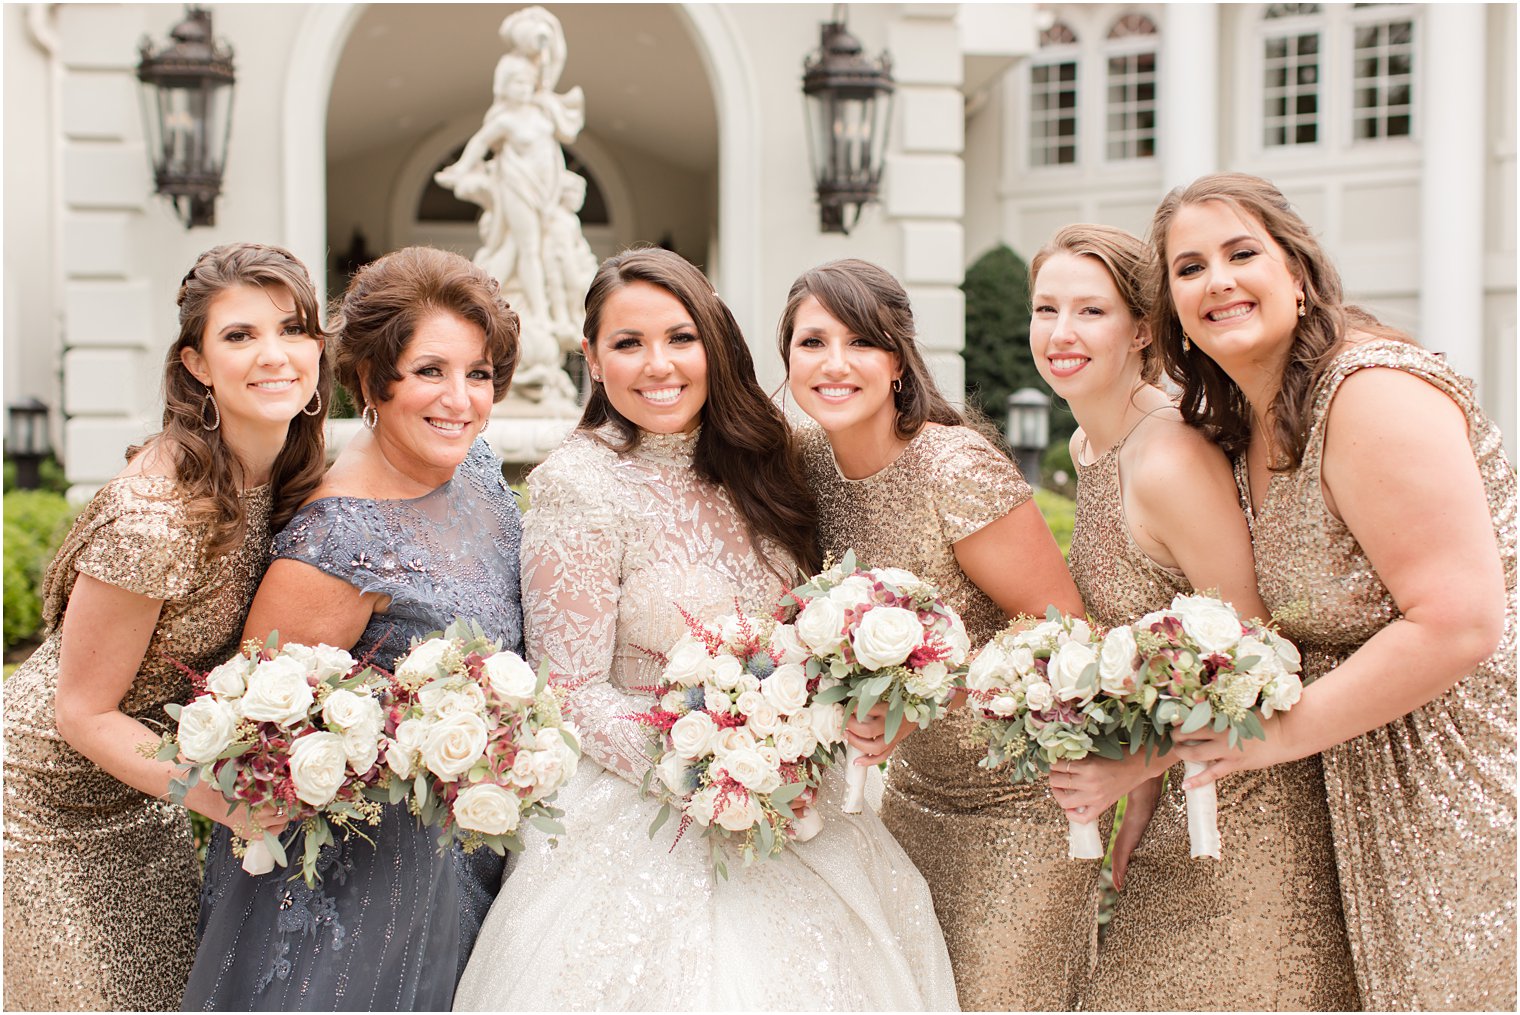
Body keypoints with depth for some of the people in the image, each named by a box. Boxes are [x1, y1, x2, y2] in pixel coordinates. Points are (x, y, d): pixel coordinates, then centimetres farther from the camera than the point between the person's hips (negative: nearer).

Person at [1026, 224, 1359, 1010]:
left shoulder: (1173, 461, -24)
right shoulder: (1088, 445, 5)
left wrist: (1132, 769, -17)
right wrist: (1142, 800, 8)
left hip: (1250, 803, -9)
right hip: (1181, 809, 9)